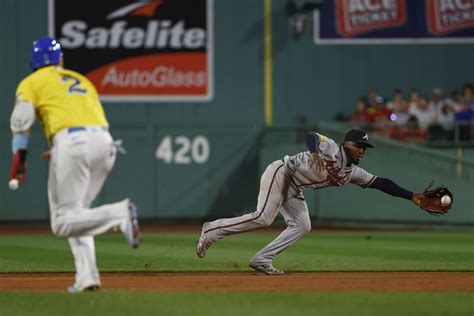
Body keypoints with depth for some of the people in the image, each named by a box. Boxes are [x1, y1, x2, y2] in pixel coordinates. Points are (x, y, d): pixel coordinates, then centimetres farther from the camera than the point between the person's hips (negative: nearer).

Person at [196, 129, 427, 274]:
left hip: (294, 190, 9)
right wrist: (315, 153, -49)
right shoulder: (331, 148, -13)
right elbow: (311, 136, -28)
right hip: (280, 173, -9)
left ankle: (262, 260, -2)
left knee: (302, 226, -3)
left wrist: (411, 196, 5)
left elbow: (380, 183, 7)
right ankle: (212, 230, -10)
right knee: (263, 218, -21)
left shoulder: (352, 173, 8)